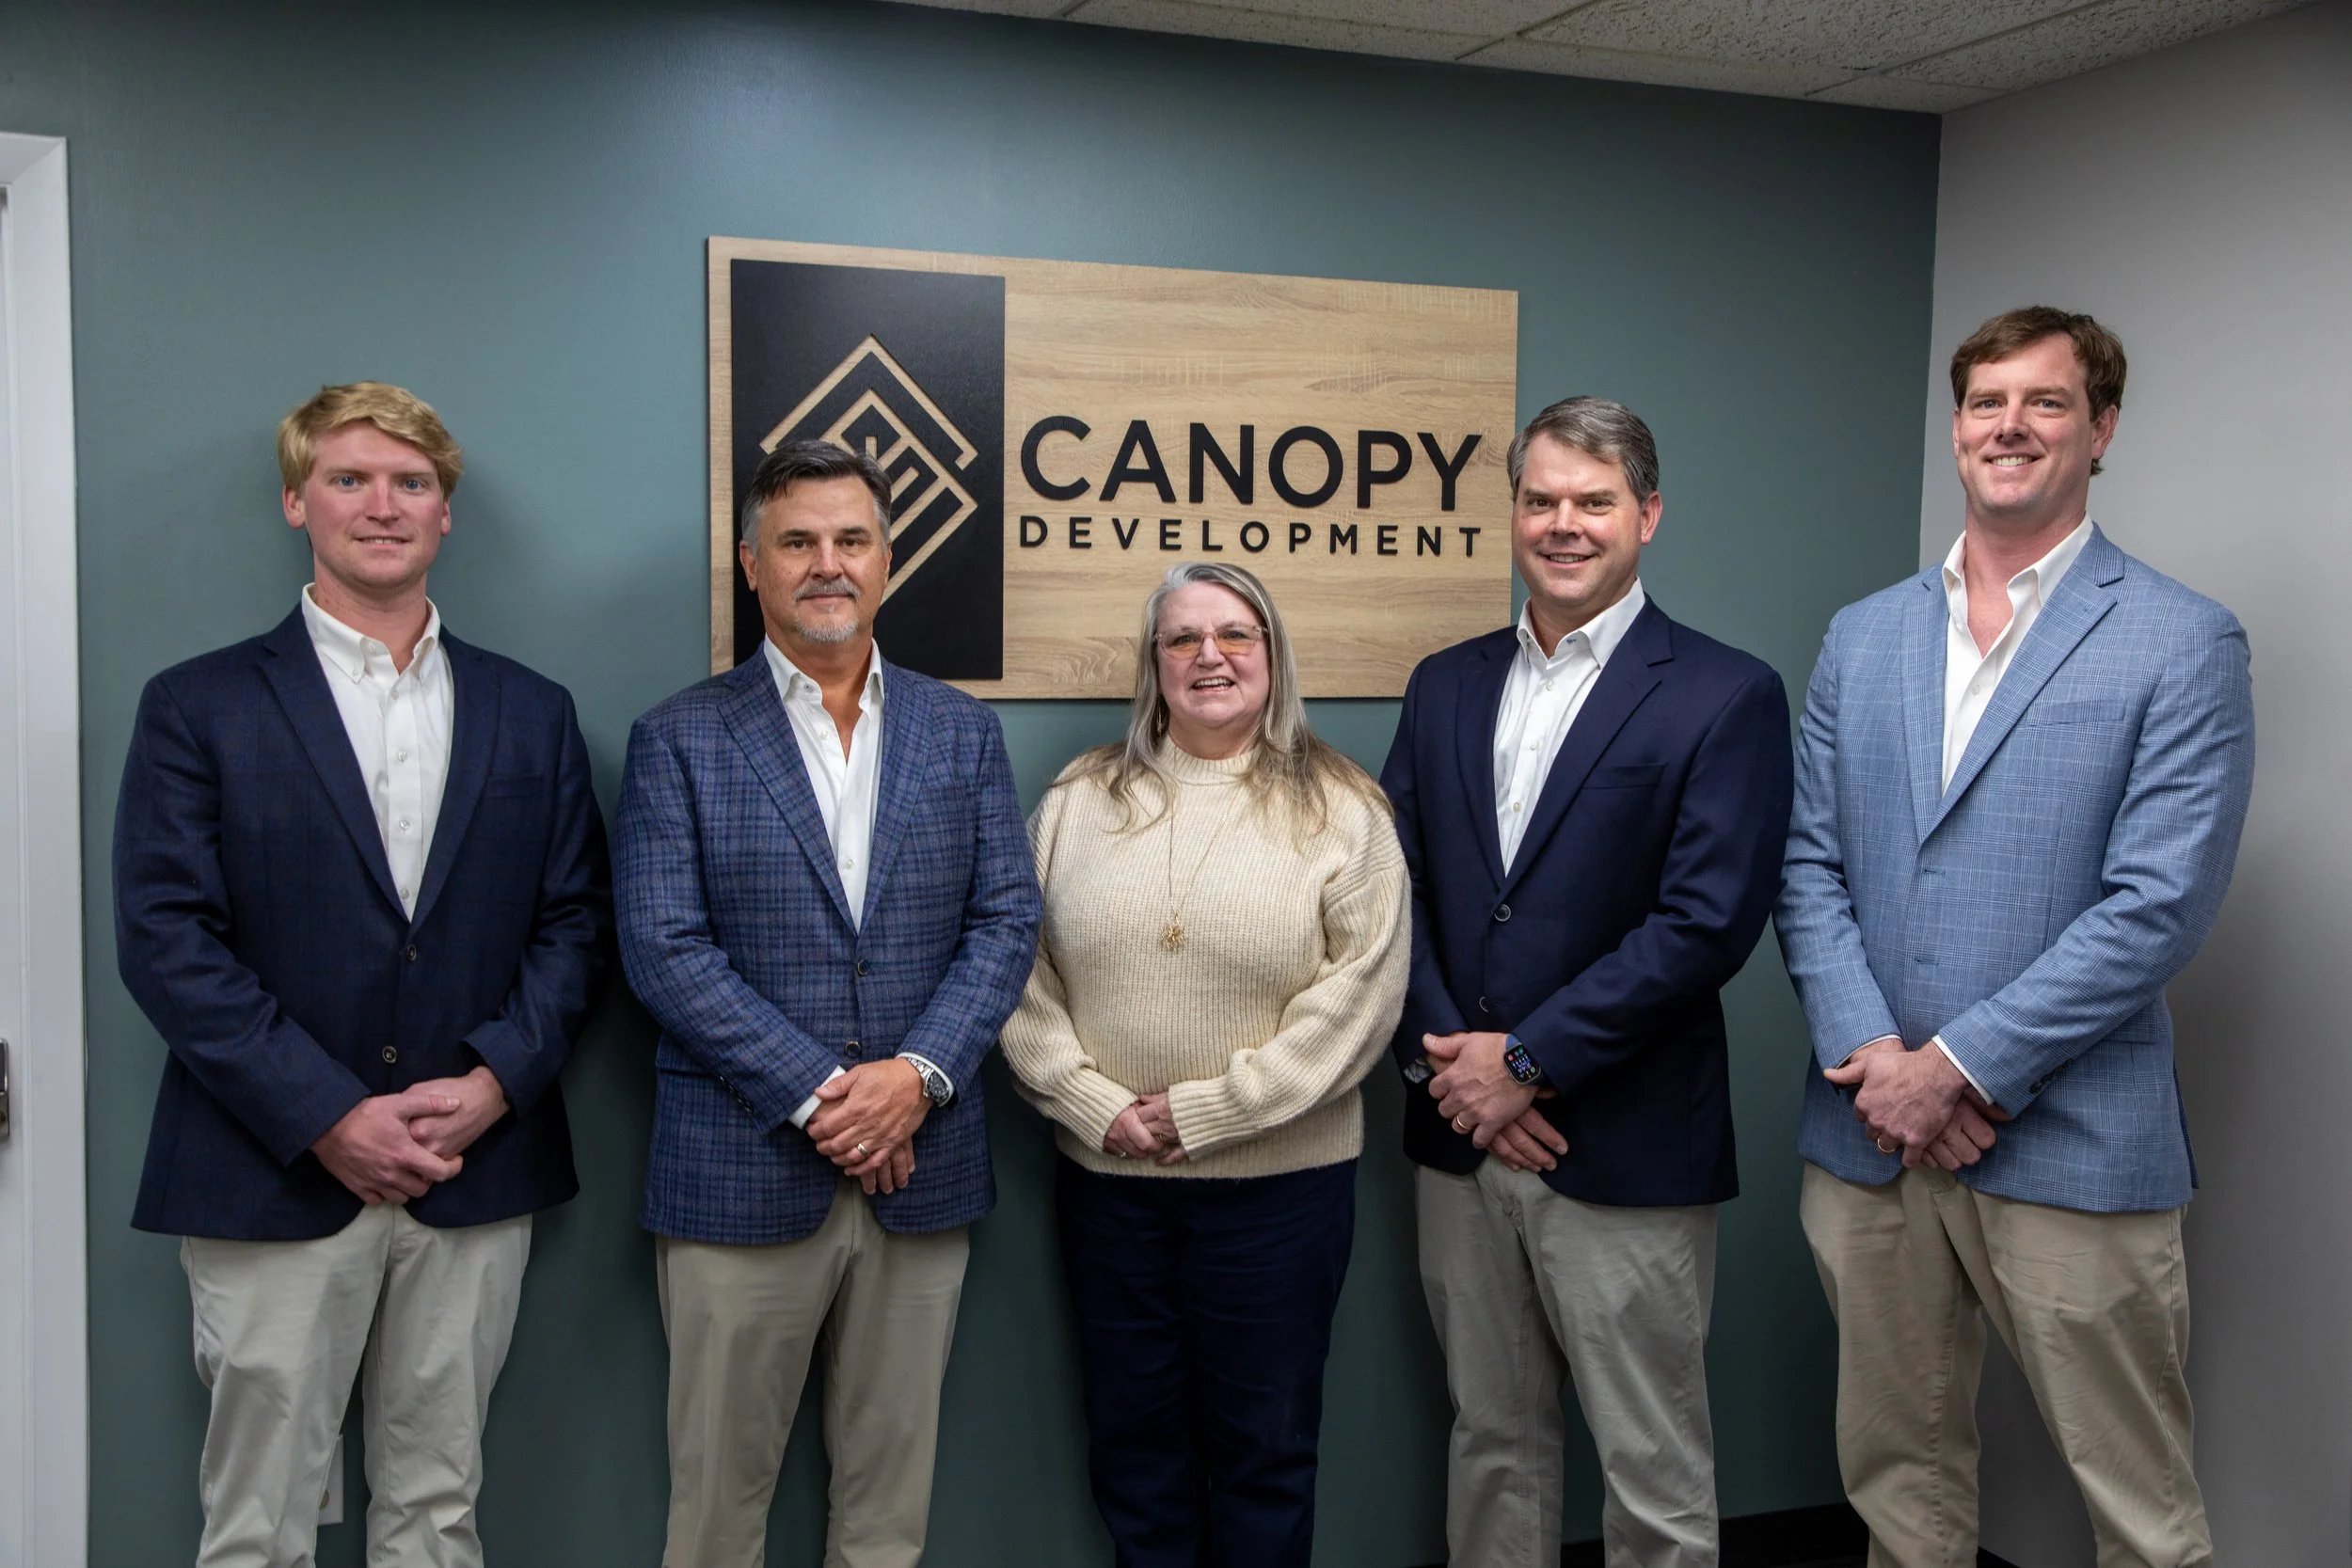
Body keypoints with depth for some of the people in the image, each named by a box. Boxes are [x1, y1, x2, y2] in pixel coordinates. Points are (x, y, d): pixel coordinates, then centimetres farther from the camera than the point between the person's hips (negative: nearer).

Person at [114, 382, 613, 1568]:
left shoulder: (531, 713, 10)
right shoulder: (197, 707, 1)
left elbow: (574, 922, 7)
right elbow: (164, 938, -7)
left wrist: (493, 1082, -9)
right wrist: (329, 1119, -14)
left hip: (475, 1179, 3)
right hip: (273, 1183, -2)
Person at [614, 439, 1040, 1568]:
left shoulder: (960, 731, 9)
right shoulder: (679, 740, 0)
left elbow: (1005, 921, 3)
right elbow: (664, 949, -9)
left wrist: (917, 1074, -12)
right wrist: (819, 1095, -15)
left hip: (920, 1170, 3)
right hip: (742, 1173, -2)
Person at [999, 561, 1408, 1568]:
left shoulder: (1340, 809, -3)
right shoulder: (1079, 801, 6)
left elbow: (1360, 992, -10)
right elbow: (1022, 972, 3)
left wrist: (1211, 1110, -14)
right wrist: (1092, 1103, -10)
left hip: (1277, 1175, -2)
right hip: (1105, 1175, 3)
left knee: (1264, 1442, 10)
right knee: (1132, 1437, 15)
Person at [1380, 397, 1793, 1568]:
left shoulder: (1725, 696, -7)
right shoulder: (1445, 685, 10)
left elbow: (1707, 922, -15)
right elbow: (1397, 887, 6)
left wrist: (1527, 1061, -15)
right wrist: (1447, 1059, -7)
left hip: (1626, 1152, -4)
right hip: (1461, 1140, 5)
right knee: (1491, 1441, 18)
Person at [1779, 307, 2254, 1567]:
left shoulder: (2183, 644, -4)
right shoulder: (1861, 637, 11)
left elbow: (2157, 904, -12)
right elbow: (1809, 865, 7)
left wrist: (1958, 1065, -15)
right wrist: (1867, 1058, -8)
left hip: (2068, 1143, -4)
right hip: (1868, 1133, 4)